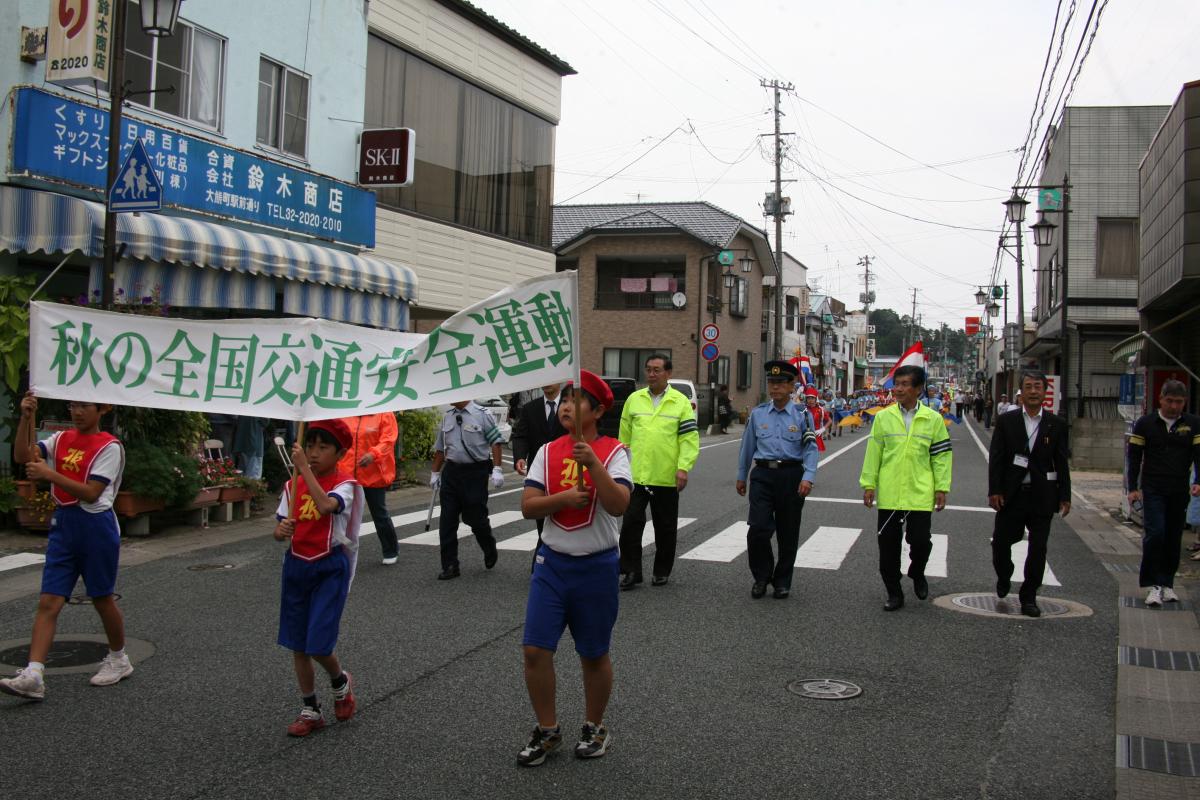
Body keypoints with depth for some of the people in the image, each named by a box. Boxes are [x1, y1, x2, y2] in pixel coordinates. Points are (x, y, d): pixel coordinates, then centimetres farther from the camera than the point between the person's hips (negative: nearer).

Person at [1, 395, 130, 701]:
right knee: (48, 602, -4)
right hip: (63, 524, 5)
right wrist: (26, 418, -16)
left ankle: (119, 659, 28)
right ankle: (33, 675, -9)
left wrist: (50, 474, -25)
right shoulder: (62, 439, 9)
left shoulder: (109, 446, -10)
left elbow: (91, 493, -17)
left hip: (96, 526, -5)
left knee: (102, 598, 9)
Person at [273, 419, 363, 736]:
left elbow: (325, 505, -33)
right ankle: (310, 711, 26)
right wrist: (282, 530, -20)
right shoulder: (293, 486, 3)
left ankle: (340, 682, 24)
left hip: (329, 568, -5)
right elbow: (280, 529, 3)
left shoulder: (344, 484, -11)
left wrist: (304, 468, -30)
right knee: (297, 645, 10)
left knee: (318, 645, -9)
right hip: (296, 566, 5)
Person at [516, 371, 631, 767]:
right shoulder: (548, 451, 2)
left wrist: (593, 463, -32)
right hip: (552, 562, 3)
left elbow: (618, 505, -22)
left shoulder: (613, 452, -9)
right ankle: (547, 730, 19)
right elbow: (528, 506, -2)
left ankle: (594, 727, 31)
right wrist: (563, 497, -18)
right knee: (535, 650, 0)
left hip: (597, 566, -3)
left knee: (594, 655, 10)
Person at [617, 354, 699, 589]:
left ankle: (662, 571, 24)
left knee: (665, 528, 10)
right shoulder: (634, 399, 7)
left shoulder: (681, 402, 0)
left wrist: (683, 467, -13)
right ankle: (631, 571, 7)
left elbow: (689, 439, -3)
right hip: (635, 476, 1)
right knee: (630, 524, -3)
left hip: (666, 478, -1)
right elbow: (624, 436, 12)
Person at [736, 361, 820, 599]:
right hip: (763, 475, 1)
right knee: (758, 528, -10)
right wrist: (741, 476, 19)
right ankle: (761, 577, 12)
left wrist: (808, 478, -18)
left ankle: (782, 582, 23)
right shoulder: (757, 414, 7)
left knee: (788, 534, 8)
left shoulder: (802, 416, 0)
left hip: (791, 476, -1)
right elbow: (748, 447, 15)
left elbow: (811, 449, -5)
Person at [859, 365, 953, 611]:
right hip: (888, 494, 1)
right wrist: (869, 484, 3)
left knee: (920, 541, -5)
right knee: (888, 545, 5)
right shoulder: (884, 417, 3)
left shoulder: (933, 419, 1)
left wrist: (942, 488, -1)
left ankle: (917, 574, 28)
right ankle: (894, 594, 20)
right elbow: (873, 453, 5)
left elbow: (942, 455, 3)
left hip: (920, 493, -1)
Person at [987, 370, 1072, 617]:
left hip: (1042, 496, 0)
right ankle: (1004, 578, 37)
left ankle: (1029, 597, 17)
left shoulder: (1056, 425, 2)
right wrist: (994, 491, -8)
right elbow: (996, 458, -2)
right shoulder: (1006, 421, 0)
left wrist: (1065, 496, 0)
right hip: (1011, 494, 0)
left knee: (1038, 549, 4)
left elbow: (1062, 463, 3)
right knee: (1001, 542, 7)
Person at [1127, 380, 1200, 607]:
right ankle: (1153, 585, -7)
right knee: (1155, 534, -13)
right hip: (1152, 490, -2)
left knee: (1173, 539, 7)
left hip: (1180, 492, 2)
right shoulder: (1145, 424, 2)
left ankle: (1167, 584, 18)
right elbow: (1134, 457, 3)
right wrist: (1133, 488, -3)